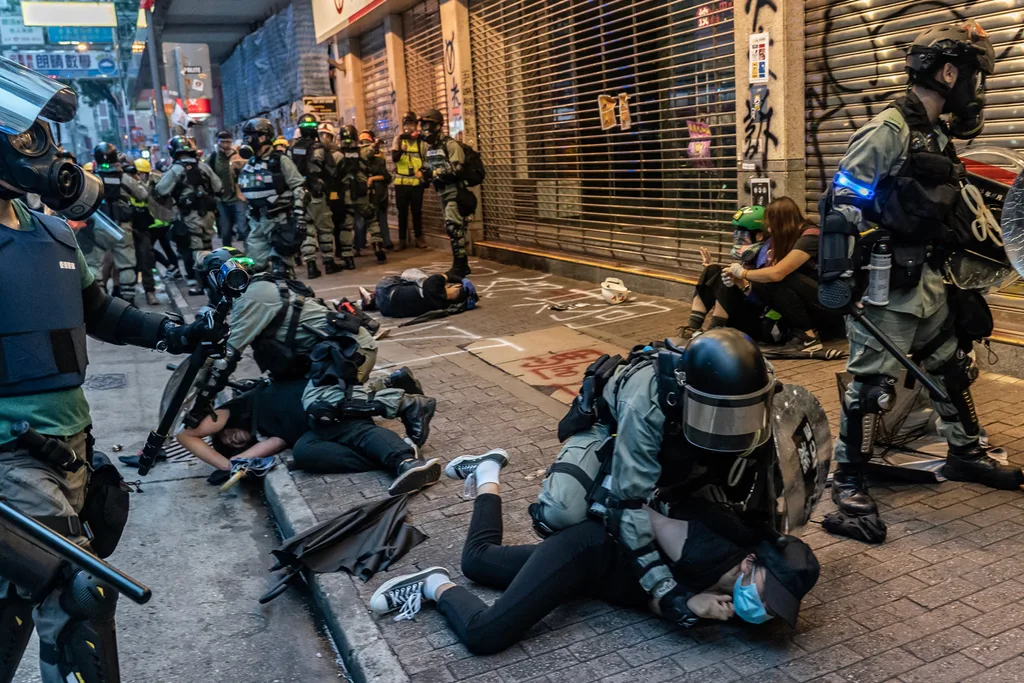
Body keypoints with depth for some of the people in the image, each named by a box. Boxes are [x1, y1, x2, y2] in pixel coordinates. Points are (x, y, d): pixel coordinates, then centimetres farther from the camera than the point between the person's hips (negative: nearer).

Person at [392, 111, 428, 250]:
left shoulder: (421, 140, 3)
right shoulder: (398, 139, 1)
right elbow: (394, 158, -11)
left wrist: (423, 171, -8)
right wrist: (401, 150, -31)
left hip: (417, 182, 0)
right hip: (401, 182, 0)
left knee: (417, 211, 7)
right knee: (402, 211, 5)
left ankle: (419, 237, 20)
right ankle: (402, 239, 12)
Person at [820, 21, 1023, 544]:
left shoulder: (939, 136, 15)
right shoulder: (889, 129, -13)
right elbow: (840, 200, -17)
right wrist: (836, 274, -20)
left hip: (926, 281, 10)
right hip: (885, 285, -9)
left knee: (953, 365, 19)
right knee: (871, 384, -5)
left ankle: (964, 454, 38)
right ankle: (849, 483, 6)